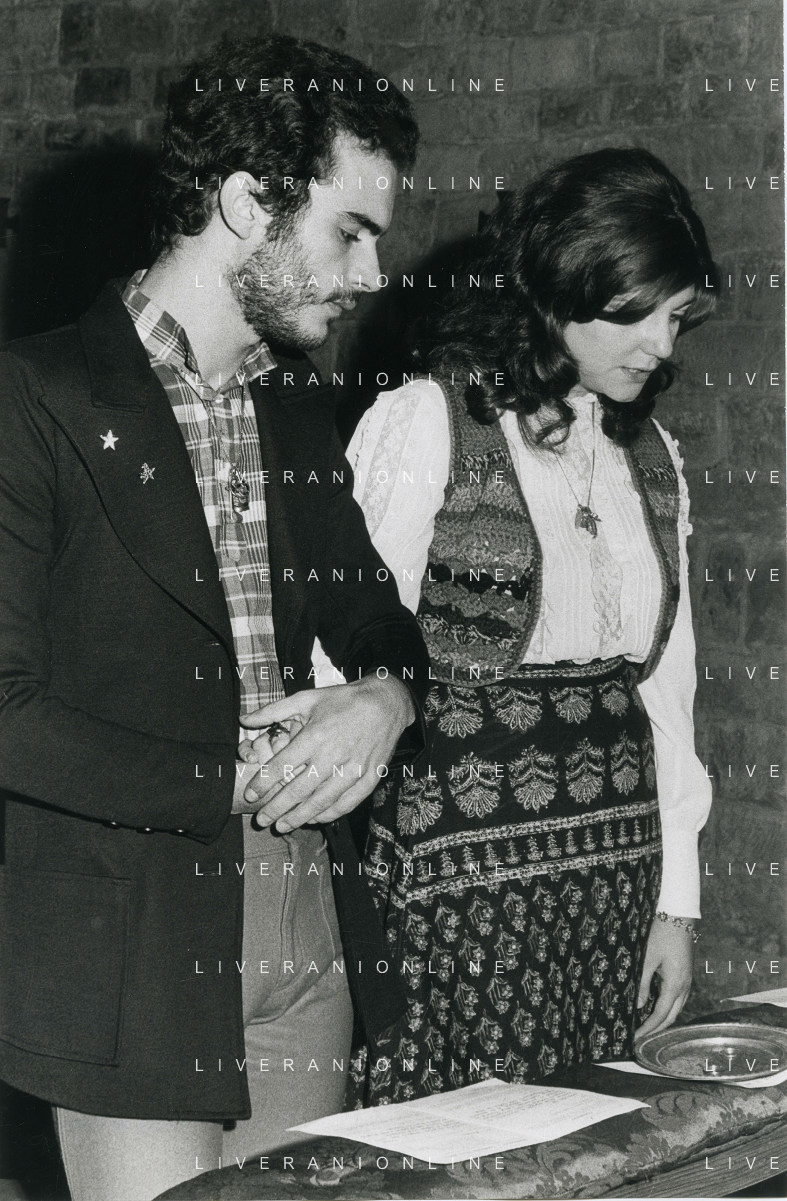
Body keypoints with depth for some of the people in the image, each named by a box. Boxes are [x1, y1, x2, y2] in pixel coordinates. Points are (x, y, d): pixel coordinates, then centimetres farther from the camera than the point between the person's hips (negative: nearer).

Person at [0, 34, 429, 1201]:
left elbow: (376, 617, 22)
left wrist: (384, 699, -2)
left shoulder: (301, 406, 11)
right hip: (132, 961, -6)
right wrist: (236, 787, -13)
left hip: (308, 944, 6)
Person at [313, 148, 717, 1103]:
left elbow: (665, 690, 14)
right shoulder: (423, 425, -6)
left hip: (614, 880, 5)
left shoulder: (651, 458, 12)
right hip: (454, 872, -5)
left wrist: (676, 901, 12)